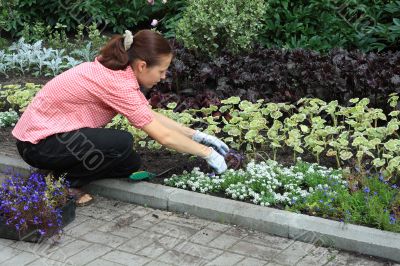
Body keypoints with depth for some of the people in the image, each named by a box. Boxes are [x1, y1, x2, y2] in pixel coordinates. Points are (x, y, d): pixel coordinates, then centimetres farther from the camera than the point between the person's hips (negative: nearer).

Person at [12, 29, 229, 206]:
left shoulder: (119, 72, 1)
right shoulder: (117, 83, -26)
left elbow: (154, 117, 9)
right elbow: (164, 136, -24)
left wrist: (198, 135, 5)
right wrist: (207, 153, -13)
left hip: (55, 130, 9)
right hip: (39, 142, -9)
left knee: (130, 163, 5)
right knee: (122, 143, -27)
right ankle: (65, 183, -7)